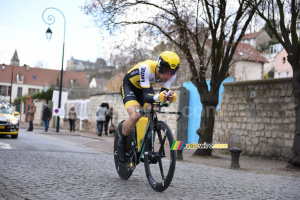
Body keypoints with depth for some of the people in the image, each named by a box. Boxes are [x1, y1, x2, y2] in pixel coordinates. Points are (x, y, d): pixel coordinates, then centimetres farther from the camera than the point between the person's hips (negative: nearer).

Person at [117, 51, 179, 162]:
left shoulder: (172, 74, -23)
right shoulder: (146, 68, -40)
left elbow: (164, 92, -25)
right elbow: (146, 96, -42)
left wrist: (170, 96, -48)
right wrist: (156, 97, -63)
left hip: (146, 87, 5)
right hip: (129, 86, -5)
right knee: (135, 115, -27)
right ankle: (121, 143, -4)